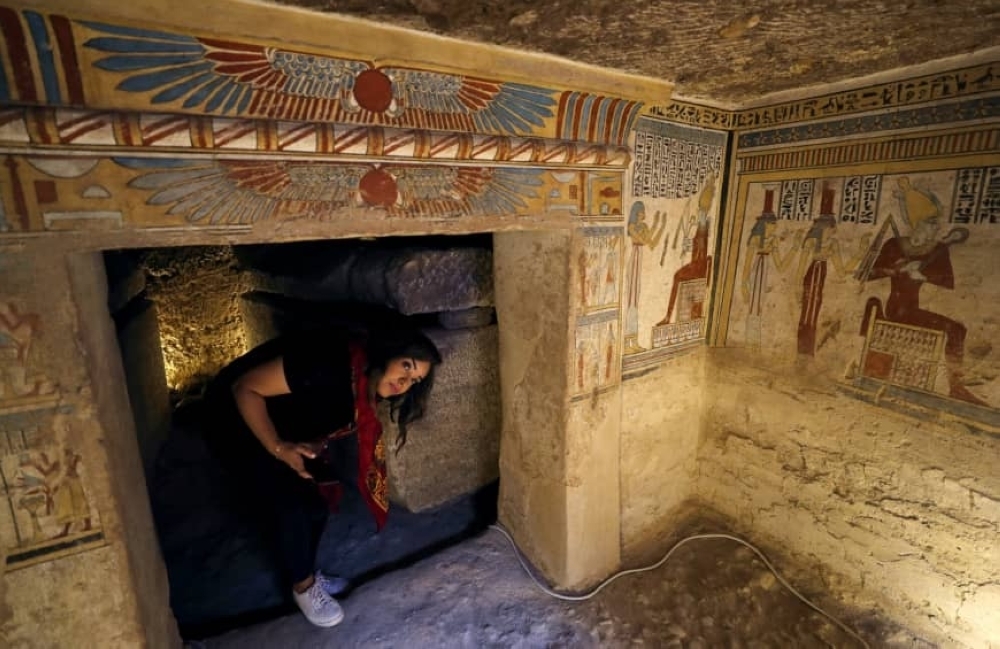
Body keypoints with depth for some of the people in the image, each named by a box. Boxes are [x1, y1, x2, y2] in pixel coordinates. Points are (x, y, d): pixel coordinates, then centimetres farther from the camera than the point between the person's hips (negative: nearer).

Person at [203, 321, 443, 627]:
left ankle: (307, 572, 32)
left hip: (286, 426, 7)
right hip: (237, 420, -7)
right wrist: (278, 448, -32)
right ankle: (303, 585, 14)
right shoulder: (329, 362, -38)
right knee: (290, 505, -11)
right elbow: (245, 388, -30)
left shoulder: (367, 386, -12)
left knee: (313, 503, 8)